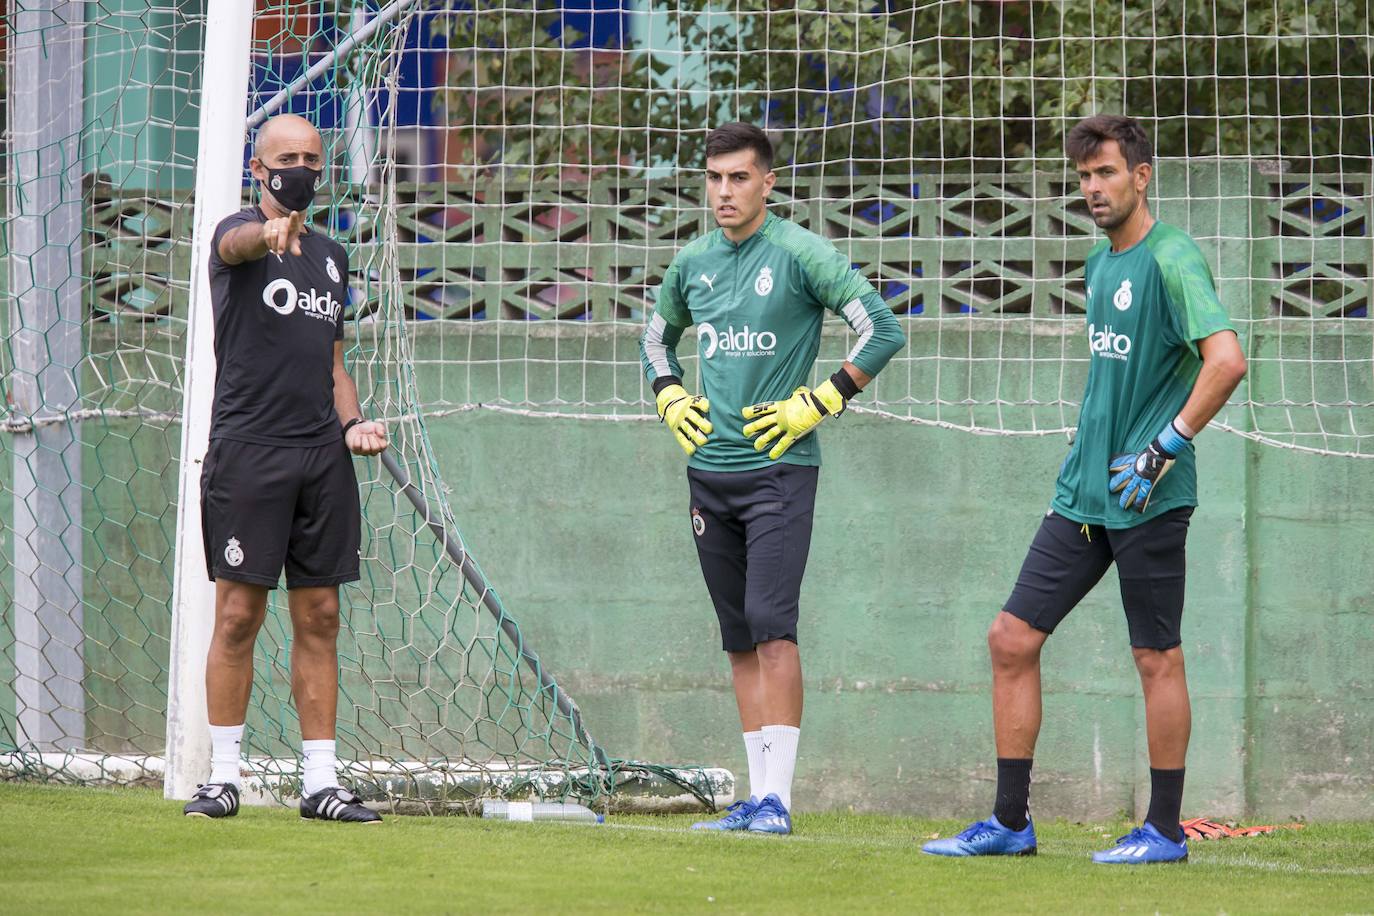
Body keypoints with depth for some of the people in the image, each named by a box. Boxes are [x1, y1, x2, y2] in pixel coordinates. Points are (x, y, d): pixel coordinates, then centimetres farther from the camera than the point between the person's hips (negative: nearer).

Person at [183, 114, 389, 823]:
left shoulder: (329, 256, 19)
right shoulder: (238, 235, -1)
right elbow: (238, 243, -28)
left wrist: (352, 422, 7)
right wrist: (270, 231, -51)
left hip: (322, 457, 6)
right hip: (248, 448, -6)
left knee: (319, 618, 5)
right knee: (238, 613, -5)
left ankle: (321, 782, 8)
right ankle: (223, 776, 1)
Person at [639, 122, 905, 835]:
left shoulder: (800, 254, -8)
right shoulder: (694, 262, 10)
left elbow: (882, 330, -9)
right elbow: (657, 337, 29)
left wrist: (816, 404, -11)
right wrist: (671, 401, 12)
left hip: (779, 468, -6)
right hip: (709, 469, 6)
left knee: (770, 625, -15)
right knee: (739, 639, 7)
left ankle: (778, 797, -16)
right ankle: (757, 797, 10)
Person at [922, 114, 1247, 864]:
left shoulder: (1171, 259, -13)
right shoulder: (1100, 263, 13)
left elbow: (1227, 359, -24)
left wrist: (1166, 448, -23)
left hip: (1148, 499, -8)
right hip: (1083, 492, 8)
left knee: (1157, 657, 0)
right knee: (1011, 640, 4)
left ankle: (1164, 830, 9)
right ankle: (1011, 821, 10)